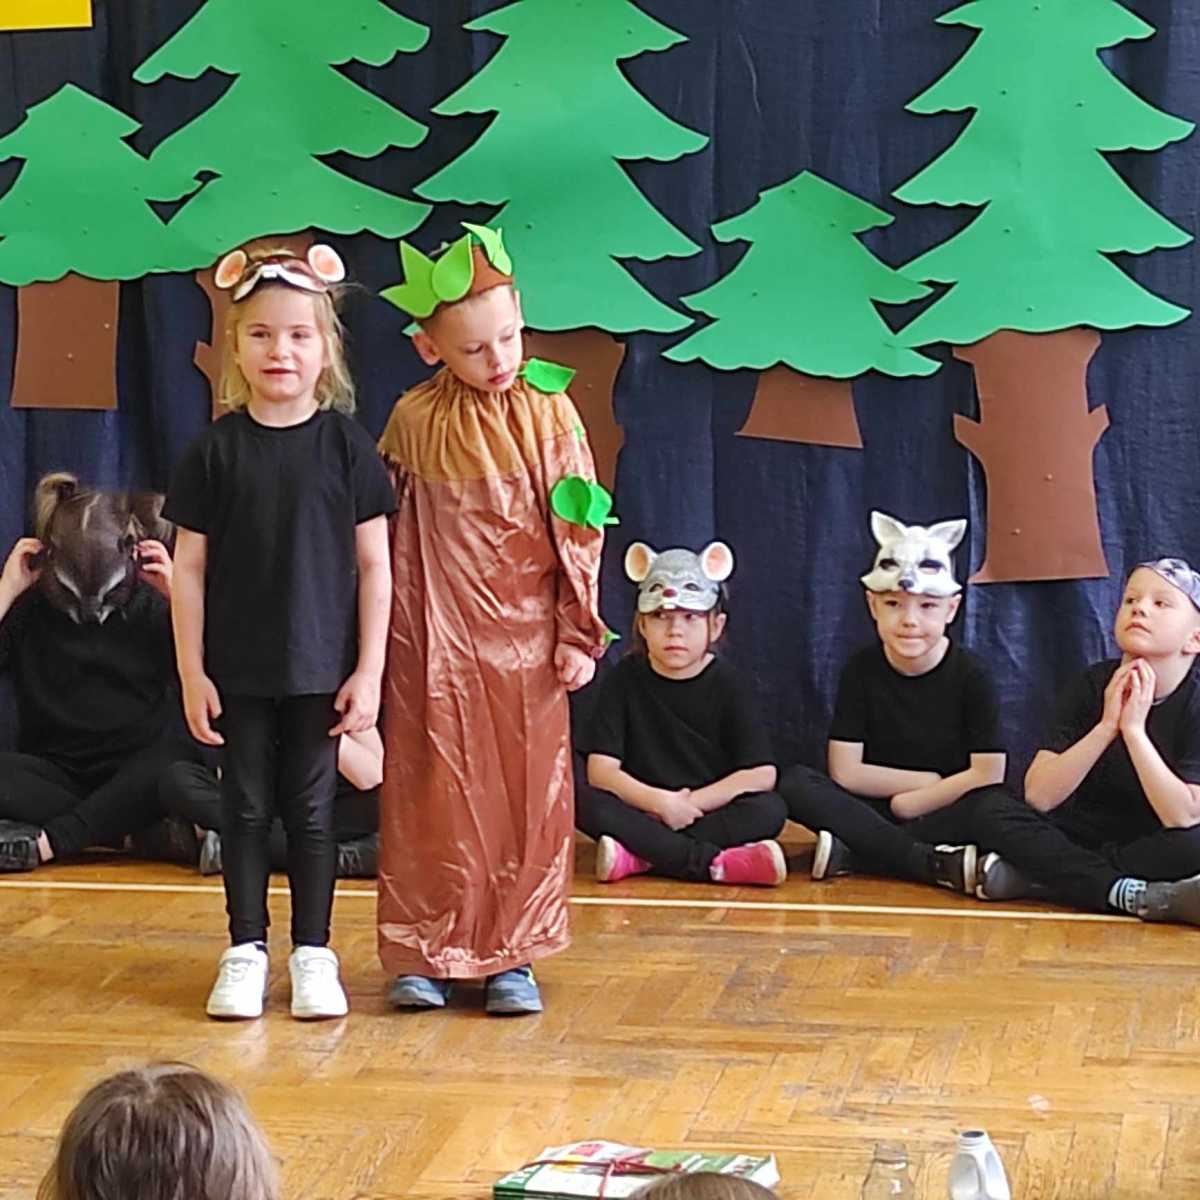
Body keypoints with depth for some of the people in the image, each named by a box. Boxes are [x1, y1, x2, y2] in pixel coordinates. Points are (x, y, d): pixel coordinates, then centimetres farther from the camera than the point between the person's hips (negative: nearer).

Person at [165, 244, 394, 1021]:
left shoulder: (346, 444, -4)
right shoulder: (216, 449, -3)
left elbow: (375, 565, -2)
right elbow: (190, 567, 0)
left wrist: (369, 671, -6)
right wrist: (191, 672, -3)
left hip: (321, 666, -1)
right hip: (238, 668, 1)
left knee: (313, 809, 7)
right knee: (246, 807, 9)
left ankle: (314, 953, 17)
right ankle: (246, 952, 19)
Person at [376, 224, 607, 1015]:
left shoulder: (550, 414, -3)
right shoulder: (414, 421, -2)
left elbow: (579, 529, 0)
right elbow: (386, 530, 5)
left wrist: (578, 632, -2)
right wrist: (389, 640, 5)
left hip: (526, 640, 0)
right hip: (438, 645, 0)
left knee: (528, 795, 5)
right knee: (433, 797, 5)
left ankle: (513, 955, 14)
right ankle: (425, 956, 14)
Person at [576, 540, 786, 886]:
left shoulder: (725, 685, -2)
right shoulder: (625, 677, -1)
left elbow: (761, 775, -11)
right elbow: (601, 770, -9)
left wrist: (688, 805, -16)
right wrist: (660, 802, -22)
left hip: (712, 817, 0)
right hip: (641, 813, 0)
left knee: (770, 809, -28)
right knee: (583, 801, -28)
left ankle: (639, 856, -32)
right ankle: (715, 863, -36)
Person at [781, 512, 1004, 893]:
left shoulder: (971, 676, -5)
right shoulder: (861, 671, -2)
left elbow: (987, 775, -11)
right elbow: (845, 773, -7)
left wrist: (910, 802, -10)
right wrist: (933, 782, -9)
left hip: (947, 815, -1)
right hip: (875, 809, 1)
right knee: (795, 784, -25)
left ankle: (851, 854, -31)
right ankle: (938, 864, -35)